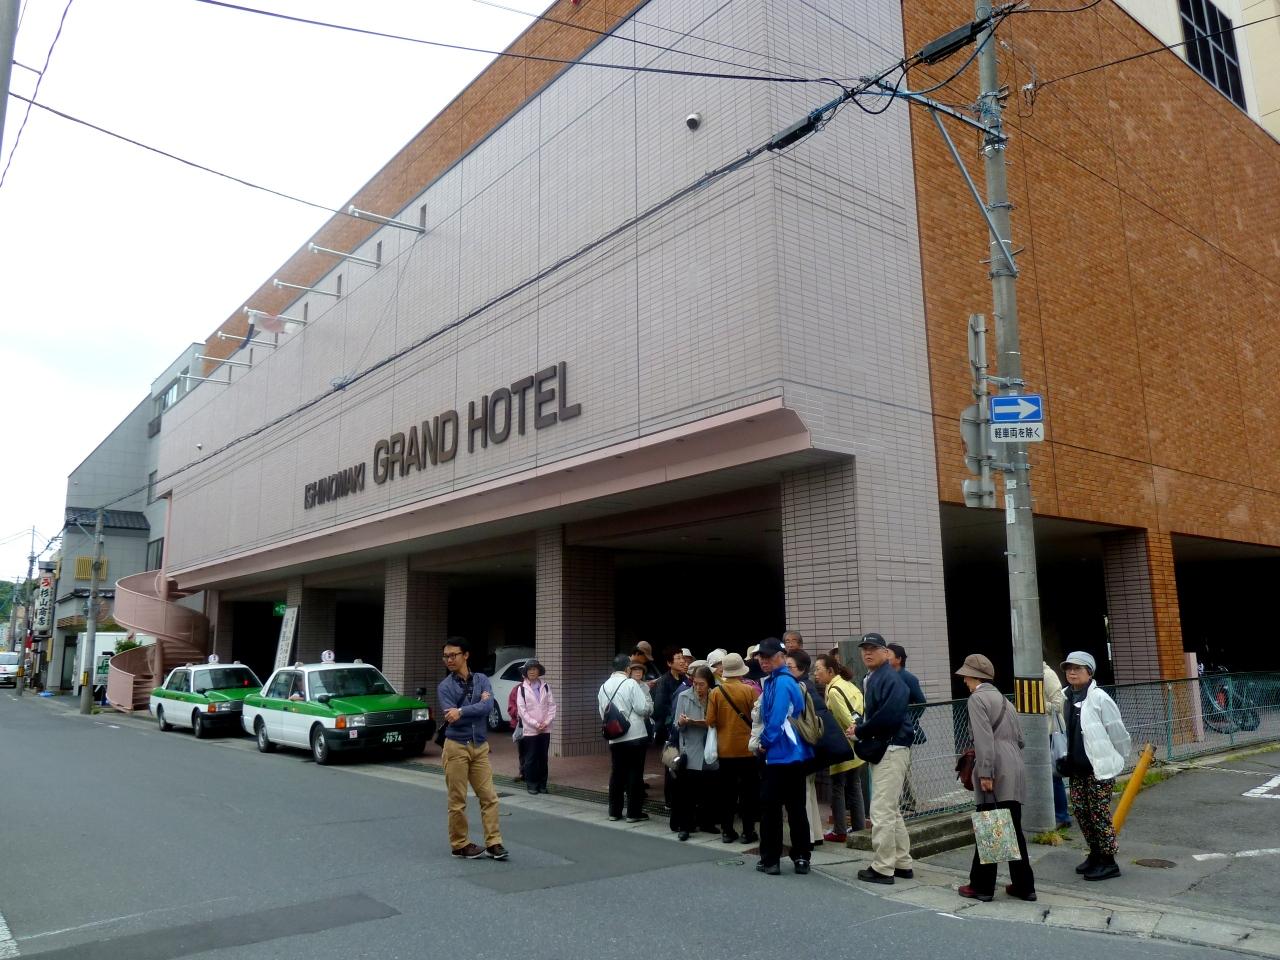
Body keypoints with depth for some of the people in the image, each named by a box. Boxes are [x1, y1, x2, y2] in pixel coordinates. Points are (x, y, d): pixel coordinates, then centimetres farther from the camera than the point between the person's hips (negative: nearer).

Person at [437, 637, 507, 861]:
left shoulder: (481, 680, 5)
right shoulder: (445, 686, -2)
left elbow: (488, 707, -12)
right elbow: (451, 717, -15)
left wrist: (461, 711, -19)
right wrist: (477, 706, -10)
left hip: (480, 746, 3)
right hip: (456, 747, -3)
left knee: (489, 796, 2)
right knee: (457, 800, 3)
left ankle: (493, 843, 8)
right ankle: (460, 845, 16)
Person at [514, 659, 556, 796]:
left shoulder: (546, 686, 5)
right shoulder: (521, 688, -2)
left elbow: (551, 705, 5)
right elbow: (521, 710, -5)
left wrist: (547, 722, -8)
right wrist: (535, 724, -11)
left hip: (545, 729, 2)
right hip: (530, 729, -2)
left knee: (543, 758, 8)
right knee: (530, 758, 1)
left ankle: (542, 784, 18)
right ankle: (531, 784, 13)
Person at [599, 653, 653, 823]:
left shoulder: (604, 687, 7)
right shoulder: (631, 684, -11)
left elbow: (602, 713, 12)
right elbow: (643, 708, -14)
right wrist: (650, 703, 6)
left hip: (614, 737, 5)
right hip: (635, 736, -5)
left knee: (616, 773, 11)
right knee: (635, 774, 2)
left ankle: (614, 811, 17)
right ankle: (633, 812, 6)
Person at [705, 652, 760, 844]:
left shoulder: (716, 692, -7)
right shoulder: (750, 690, -11)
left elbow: (710, 721, -6)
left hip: (725, 748, 2)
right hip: (747, 748, -2)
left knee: (727, 791, 10)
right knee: (748, 791, 8)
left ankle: (727, 830, 14)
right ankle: (748, 831, 10)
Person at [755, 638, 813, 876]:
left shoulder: (780, 682, -17)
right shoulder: (781, 680, 12)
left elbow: (776, 718, -21)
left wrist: (765, 743, -7)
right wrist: (766, 742, 12)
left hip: (780, 755, -9)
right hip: (795, 754, 9)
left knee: (770, 807, 2)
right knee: (796, 807, 12)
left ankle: (770, 860, 8)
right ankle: (801, 858, 18)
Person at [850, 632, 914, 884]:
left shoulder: (890, 679, -16)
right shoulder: (872, 679, 16)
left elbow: (888, 716, -26)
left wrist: (860, 732, -15)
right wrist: (859, 728, -1)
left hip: (892, 750, -11)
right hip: (883, 750, 11)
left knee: (882, 811, -6)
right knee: (892, 811, 17)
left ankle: (882, 868, 2)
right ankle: (902, 863, 26)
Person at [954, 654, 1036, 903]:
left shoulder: (977, 698, -7)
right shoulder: (1003, 699, 19)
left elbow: (984, 738, -16)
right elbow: (1019, 738, 19)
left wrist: (985, 773, -18)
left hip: (996, 773, -8)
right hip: (1015, 770, 8)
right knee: (1013, 829, 12)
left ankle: (982, 887, 8)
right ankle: (1024, 886, 15)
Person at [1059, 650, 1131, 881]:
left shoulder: (1099, 699, -15)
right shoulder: (1066, 698, 7)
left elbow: (1117, 732, -9)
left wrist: (1119, 759, -1)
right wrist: (1065, 758, 14)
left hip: (1099, 767, -7)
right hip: (1077, 767, 7)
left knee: (1099, 814, 0)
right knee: (1080, 810, 13)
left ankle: (1108, 862, 12)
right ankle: (1095, 854, 28)